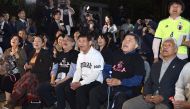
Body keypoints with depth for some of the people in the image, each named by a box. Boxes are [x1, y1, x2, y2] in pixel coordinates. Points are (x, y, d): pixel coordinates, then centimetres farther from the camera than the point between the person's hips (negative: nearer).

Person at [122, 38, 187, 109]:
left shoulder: (182, 65, 2)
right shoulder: (155, 65, 23)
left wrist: (163, 97, -17)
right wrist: (147, 94, -4)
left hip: (167, 99, -5)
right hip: (151, 96, 5)